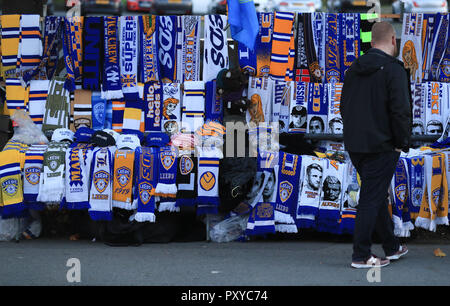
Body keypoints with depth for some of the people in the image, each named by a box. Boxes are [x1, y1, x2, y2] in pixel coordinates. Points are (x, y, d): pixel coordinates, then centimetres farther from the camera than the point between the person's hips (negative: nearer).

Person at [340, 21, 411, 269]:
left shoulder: (354, 68, 9)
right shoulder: (393, 69, -14)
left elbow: (344, 106, 15)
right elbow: (400, 111, -18)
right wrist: (403, 144, -8)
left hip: (354, 145, 7)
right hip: (381, 146, -7)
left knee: (376, 195, 18)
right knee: (372, 199, -2)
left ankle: (392, 247, 28)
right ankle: (361, 256, 0)